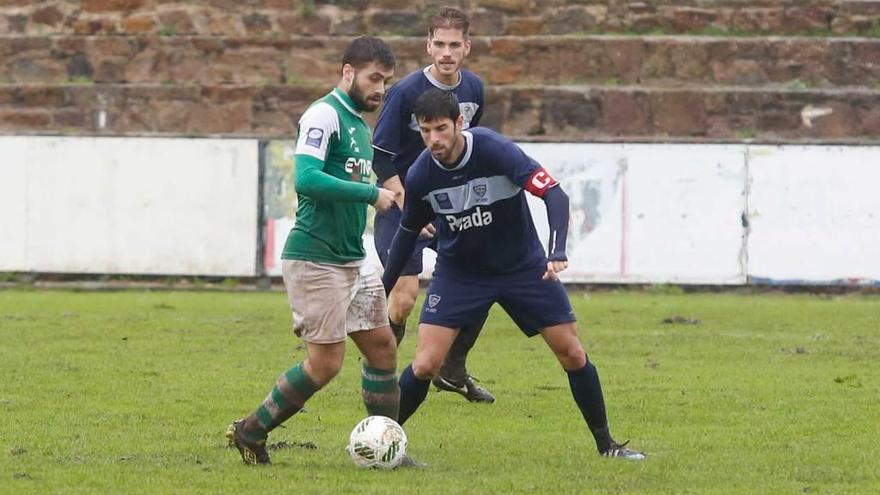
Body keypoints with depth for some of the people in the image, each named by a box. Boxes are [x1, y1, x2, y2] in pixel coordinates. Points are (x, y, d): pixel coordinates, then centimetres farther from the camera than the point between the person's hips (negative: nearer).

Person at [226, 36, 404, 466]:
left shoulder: (359, 124, 16)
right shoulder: (325, 115, -13)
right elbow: (306, 179, -25)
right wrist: (371, 194, -21)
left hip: (352, 260, 9)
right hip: (314, 260, -9)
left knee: (382, 346, 6)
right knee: (326, 362, -8)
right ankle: (249, 433, 6)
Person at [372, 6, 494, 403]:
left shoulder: (473, 89, 2)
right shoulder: (406, 92, -17)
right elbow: (380, 158, -15)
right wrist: (412, 210, -19)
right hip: (403, 206, -6)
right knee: (403, 298, -16)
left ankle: (452, 371, 19)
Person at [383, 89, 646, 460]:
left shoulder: (495, 150, -27)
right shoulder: (420, 176, -16)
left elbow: (554, 194, -30)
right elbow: (408, 232, 3)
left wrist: (557, 253, -44)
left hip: (523, 266, -1)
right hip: (459, 273, 1)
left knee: (572, 354, 0)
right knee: (425, 365, -14)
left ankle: (605, 443, 18)